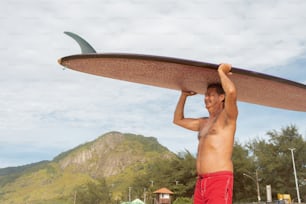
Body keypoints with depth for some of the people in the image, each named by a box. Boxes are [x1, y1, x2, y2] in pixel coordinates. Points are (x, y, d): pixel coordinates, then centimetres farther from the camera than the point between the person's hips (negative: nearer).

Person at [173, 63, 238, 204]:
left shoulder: (227, 117, 1)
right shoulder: (203, 123, 24)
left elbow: (231, 92, -20)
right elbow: (178, 120, 37)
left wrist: (221, 72, -2)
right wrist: (184, 95, 33)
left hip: (220, 180, -8)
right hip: (201, 182, 8)